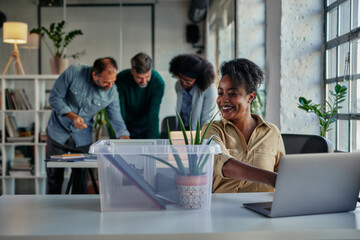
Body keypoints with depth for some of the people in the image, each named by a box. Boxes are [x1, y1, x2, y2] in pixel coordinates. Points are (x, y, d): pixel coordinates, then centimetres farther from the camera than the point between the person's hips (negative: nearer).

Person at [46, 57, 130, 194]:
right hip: (59, 132, -1)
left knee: (81, 176, 4)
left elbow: (117, 121, -7)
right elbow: (54, 98, -14)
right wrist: (73, 116, -27)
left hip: (82, 138, 2)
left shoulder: (112, 92, -15)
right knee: (54, 176, 7)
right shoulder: (73, 73, -22)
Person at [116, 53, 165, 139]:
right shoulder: (120, 80, -25)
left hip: (147, 125, 1)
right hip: (127, 125, 0)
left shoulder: (158, 82, -24)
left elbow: (153, 115, -26)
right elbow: (119, 115, -23)